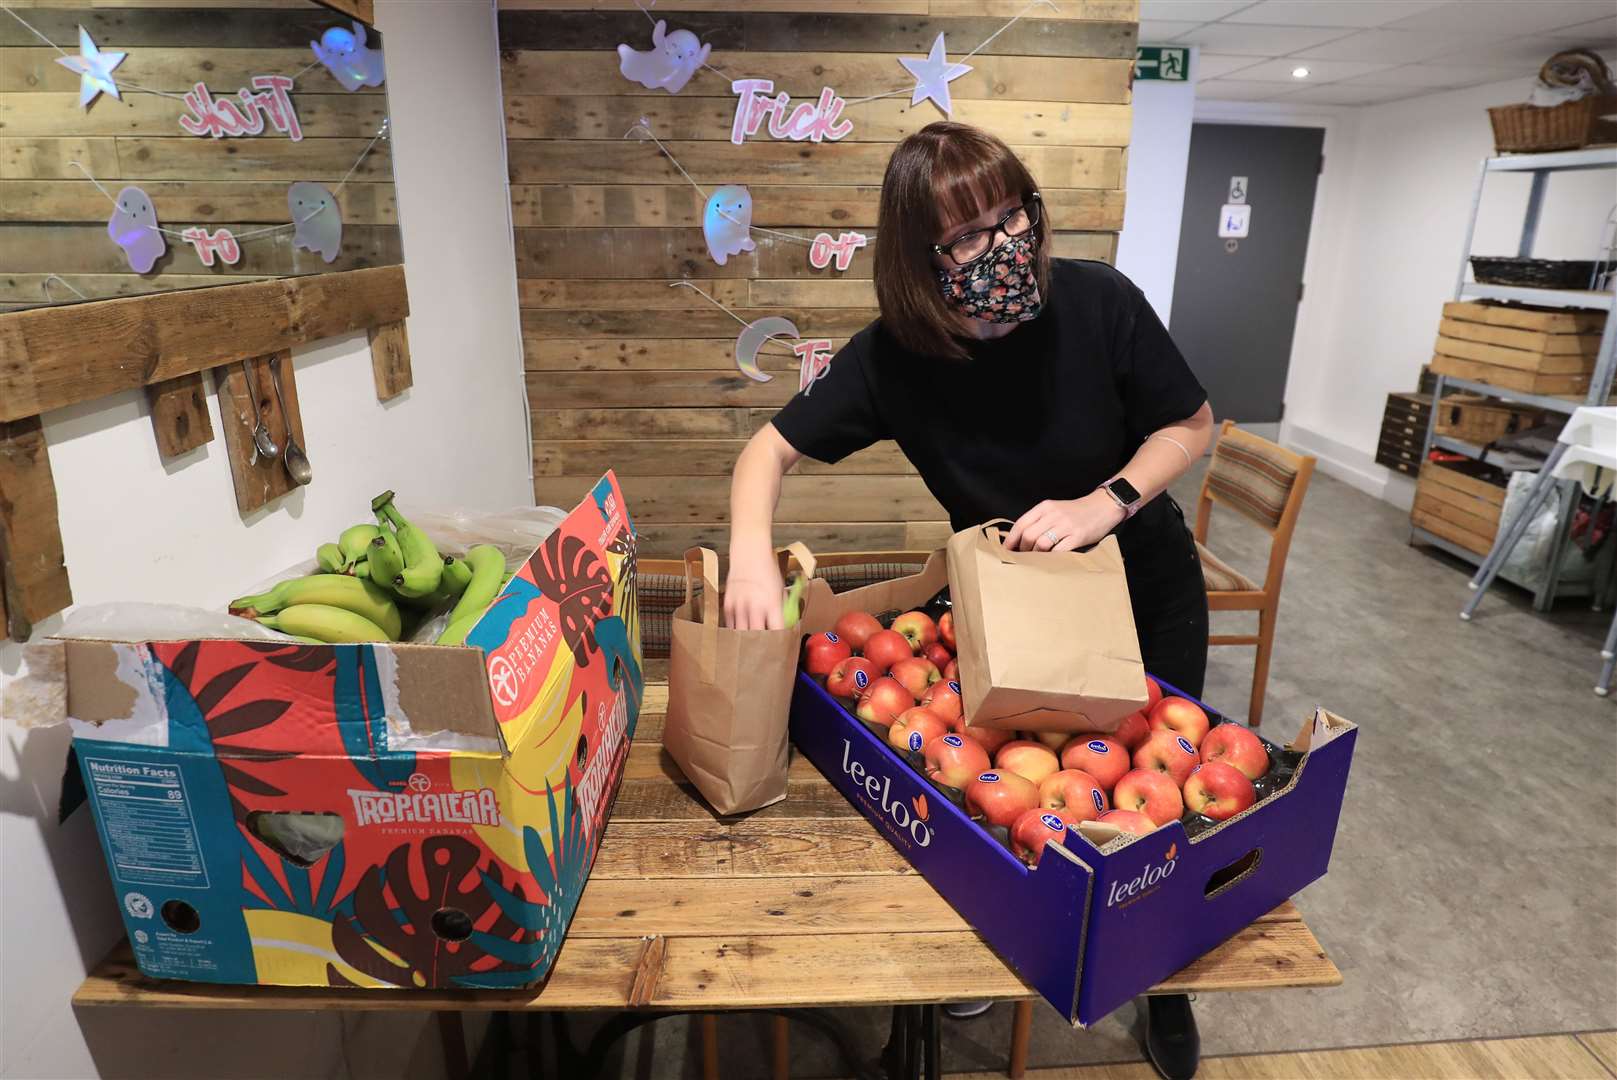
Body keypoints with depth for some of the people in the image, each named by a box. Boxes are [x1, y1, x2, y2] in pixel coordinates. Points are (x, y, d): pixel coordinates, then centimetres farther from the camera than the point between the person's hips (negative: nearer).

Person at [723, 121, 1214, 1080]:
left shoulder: (1098, 302, -27)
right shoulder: (894, 355, -25)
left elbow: (1192, 424, -13)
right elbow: (772, 449, -18)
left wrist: (1107, 503, -30)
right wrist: (752, 553, -38)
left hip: (1143, 589, 0)